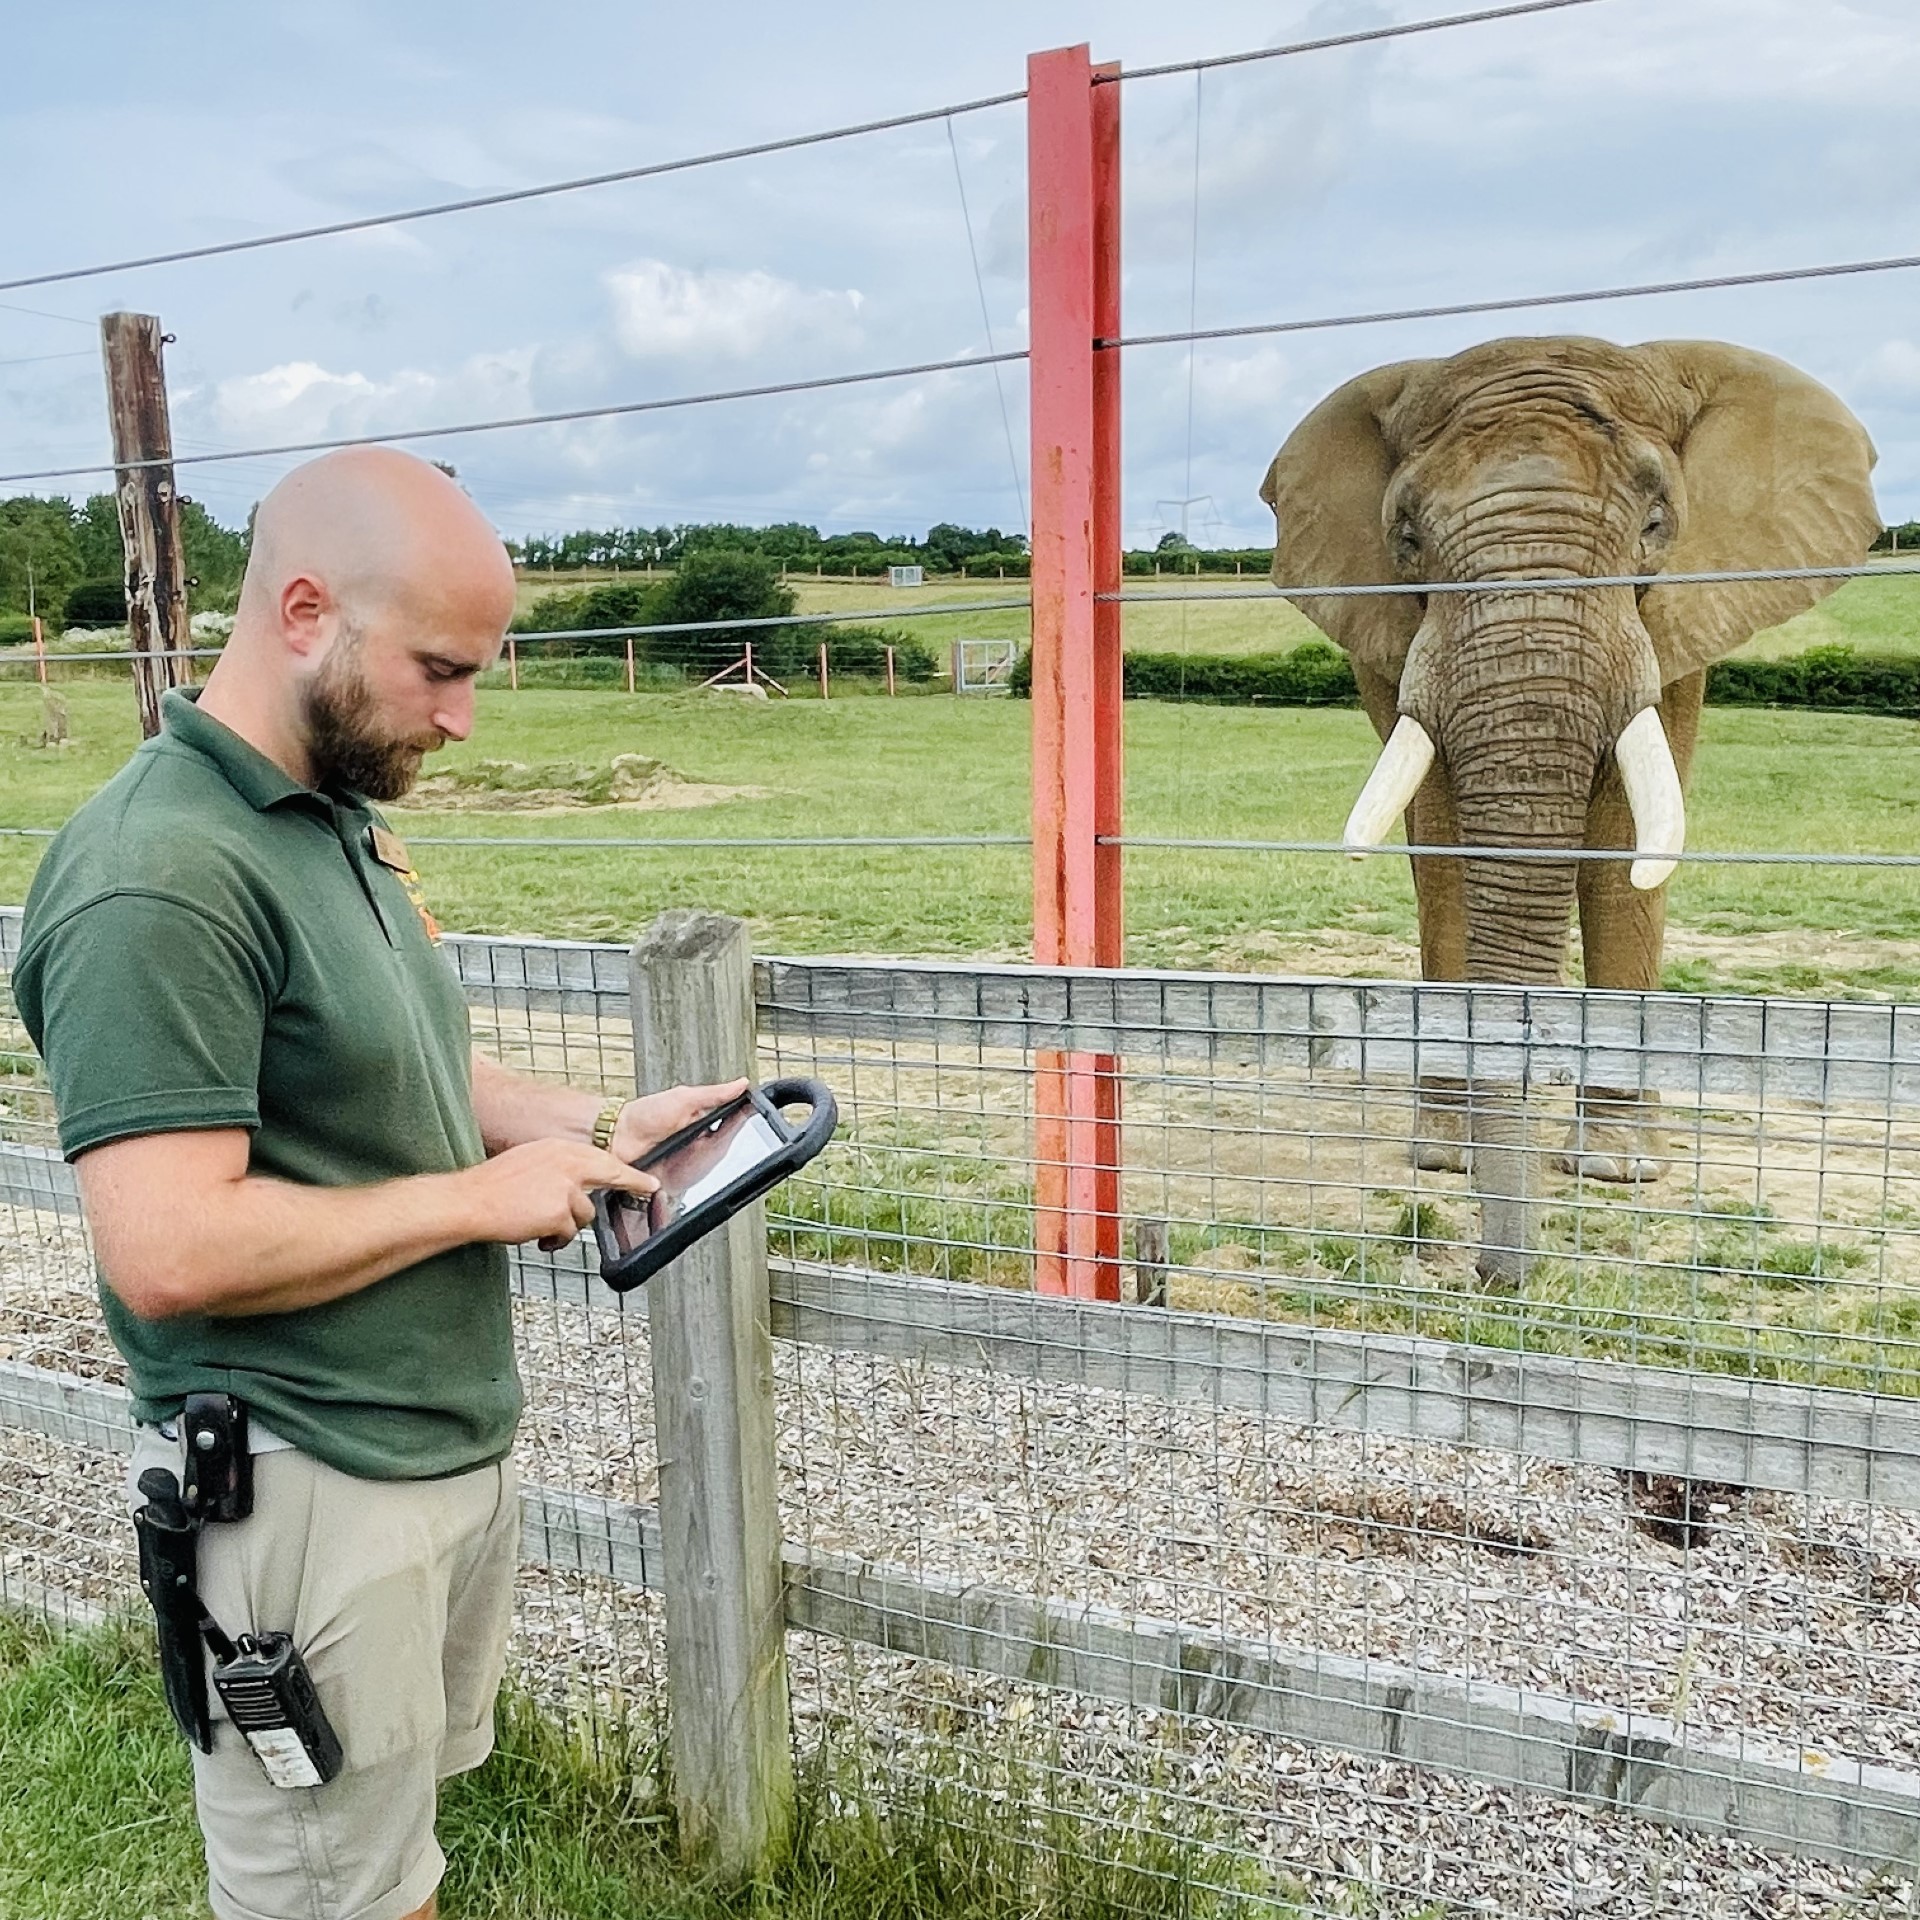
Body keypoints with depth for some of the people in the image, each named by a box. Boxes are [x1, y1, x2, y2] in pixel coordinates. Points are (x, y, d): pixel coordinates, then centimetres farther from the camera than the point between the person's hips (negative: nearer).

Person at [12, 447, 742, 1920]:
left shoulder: (343, 817, 7)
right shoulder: (161, 876, -23)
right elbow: (170, 1252, -28)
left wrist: (594, 1127, 3)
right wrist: (481, 1196, -19)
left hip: (462, 1442, 8)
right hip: (313, 1496, -8)